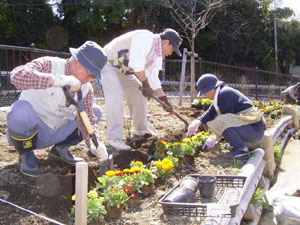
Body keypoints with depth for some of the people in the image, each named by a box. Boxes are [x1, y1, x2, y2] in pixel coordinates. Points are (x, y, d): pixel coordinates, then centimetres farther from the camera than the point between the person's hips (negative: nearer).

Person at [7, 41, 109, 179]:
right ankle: (26, 155, -9)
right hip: (28, 132, -5)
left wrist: (95, 145, -27)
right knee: (21, 109, -39)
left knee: (96, 112, 1)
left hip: (56, 134, 6)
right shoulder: (48, 65, -20)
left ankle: (61, 148, 11)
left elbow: (88, 119, -6)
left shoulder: (86, 88, -2)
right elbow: (17, 76, -39)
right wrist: (58, 80, -48)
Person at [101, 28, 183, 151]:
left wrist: (164, 100, 2)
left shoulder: (157, 55, 1)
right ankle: (114, 137, -21)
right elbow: (136, 64, -39)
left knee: (140, 93, 8)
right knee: (116, 95, -24)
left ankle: (141, 130, 21)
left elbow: (153, 78, 6)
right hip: (108, 63, -10)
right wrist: (146, 85, -29)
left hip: (124, 70, 10)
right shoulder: (145, 38, -29)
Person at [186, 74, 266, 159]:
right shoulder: (219, 94, 12)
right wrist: (198, 122, 0)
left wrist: (215, 138, -10)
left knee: (218, 122, -29)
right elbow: (211, 112, 16)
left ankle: (242, 149, -18)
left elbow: (228, 119, -18)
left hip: (254, 130, -10)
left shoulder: (224, 94, -18)